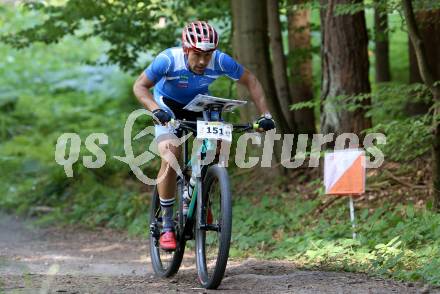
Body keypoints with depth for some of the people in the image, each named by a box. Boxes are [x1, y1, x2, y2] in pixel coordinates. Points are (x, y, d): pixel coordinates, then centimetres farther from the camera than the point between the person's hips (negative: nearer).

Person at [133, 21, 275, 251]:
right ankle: (167, 226, -12)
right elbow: (140, 86, -27)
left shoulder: (220, 61, -28)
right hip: (168, 107, -3)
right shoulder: (168, 60, -34)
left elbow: (250, 81, -14)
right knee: (170, 158, -23)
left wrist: (265, 115, -23)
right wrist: (156, 110, -46)